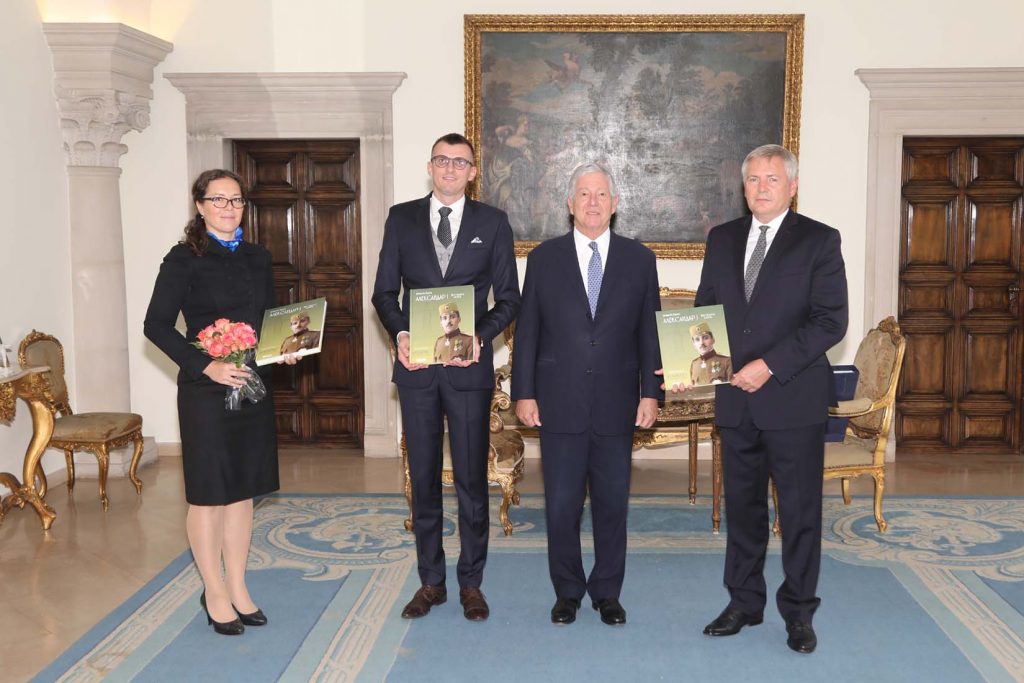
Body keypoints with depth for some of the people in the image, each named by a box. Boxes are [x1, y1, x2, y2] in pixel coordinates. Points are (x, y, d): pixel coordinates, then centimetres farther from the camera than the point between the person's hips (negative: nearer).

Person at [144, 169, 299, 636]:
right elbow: (157, 325, -11)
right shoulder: (184, 259, -7)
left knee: (242, 489, 12)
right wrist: (205, 365, -20)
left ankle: (237, 588, 24)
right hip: (205, 390, -5)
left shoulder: (257, 257, 11)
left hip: (254, 386, 5)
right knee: (208, 492, 4)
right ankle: (215, 593, 19)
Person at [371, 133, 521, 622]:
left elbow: (508, 298, 4)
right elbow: (384, 291, 8)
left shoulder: (492, 223, 5)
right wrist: (399, 333, -10)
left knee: (471, 478, 4)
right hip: (415, 364, 2)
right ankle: (430, 581, 21)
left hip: (468, 366, -1)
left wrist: (480, 336, -13)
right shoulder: (401, 218, 8)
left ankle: (471, 582, 17)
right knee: (423, 477, 9)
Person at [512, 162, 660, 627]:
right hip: (560, 405, 0)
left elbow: (650, 331, 5)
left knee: (613, 503, 8)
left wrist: (650, 393, 0)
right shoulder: (544, 258, 4)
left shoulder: (639, 260, 6)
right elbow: (527, 331, 3)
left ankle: (607, 592, 24)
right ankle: (567, 592, 22)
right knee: (561, 505, 5)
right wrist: (523, 393, -2)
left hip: (617, 405, 1)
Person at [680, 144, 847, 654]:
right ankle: (744, 602, 26)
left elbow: (831, 320, -10)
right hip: (736, 399, 4)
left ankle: (799, 612, 19)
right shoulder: (722, 239, 11)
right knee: (742, 505, 13)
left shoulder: (819, 241, -3)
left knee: (800, 509, 5)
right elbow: (705, 309, 13)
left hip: (794, 397, -4)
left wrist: (770, 365, -17)